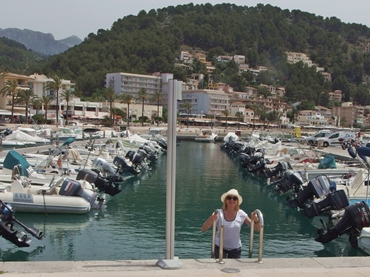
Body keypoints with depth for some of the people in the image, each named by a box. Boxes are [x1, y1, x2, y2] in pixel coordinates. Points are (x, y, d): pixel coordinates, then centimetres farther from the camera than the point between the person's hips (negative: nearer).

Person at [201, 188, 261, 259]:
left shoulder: (241, 214, -7)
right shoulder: (219, 213, -12)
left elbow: (257, 229, -4)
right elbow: (203, 229, -17)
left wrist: (256, 221, -25)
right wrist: (211, 219, -35)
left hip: (235, 248, 2)